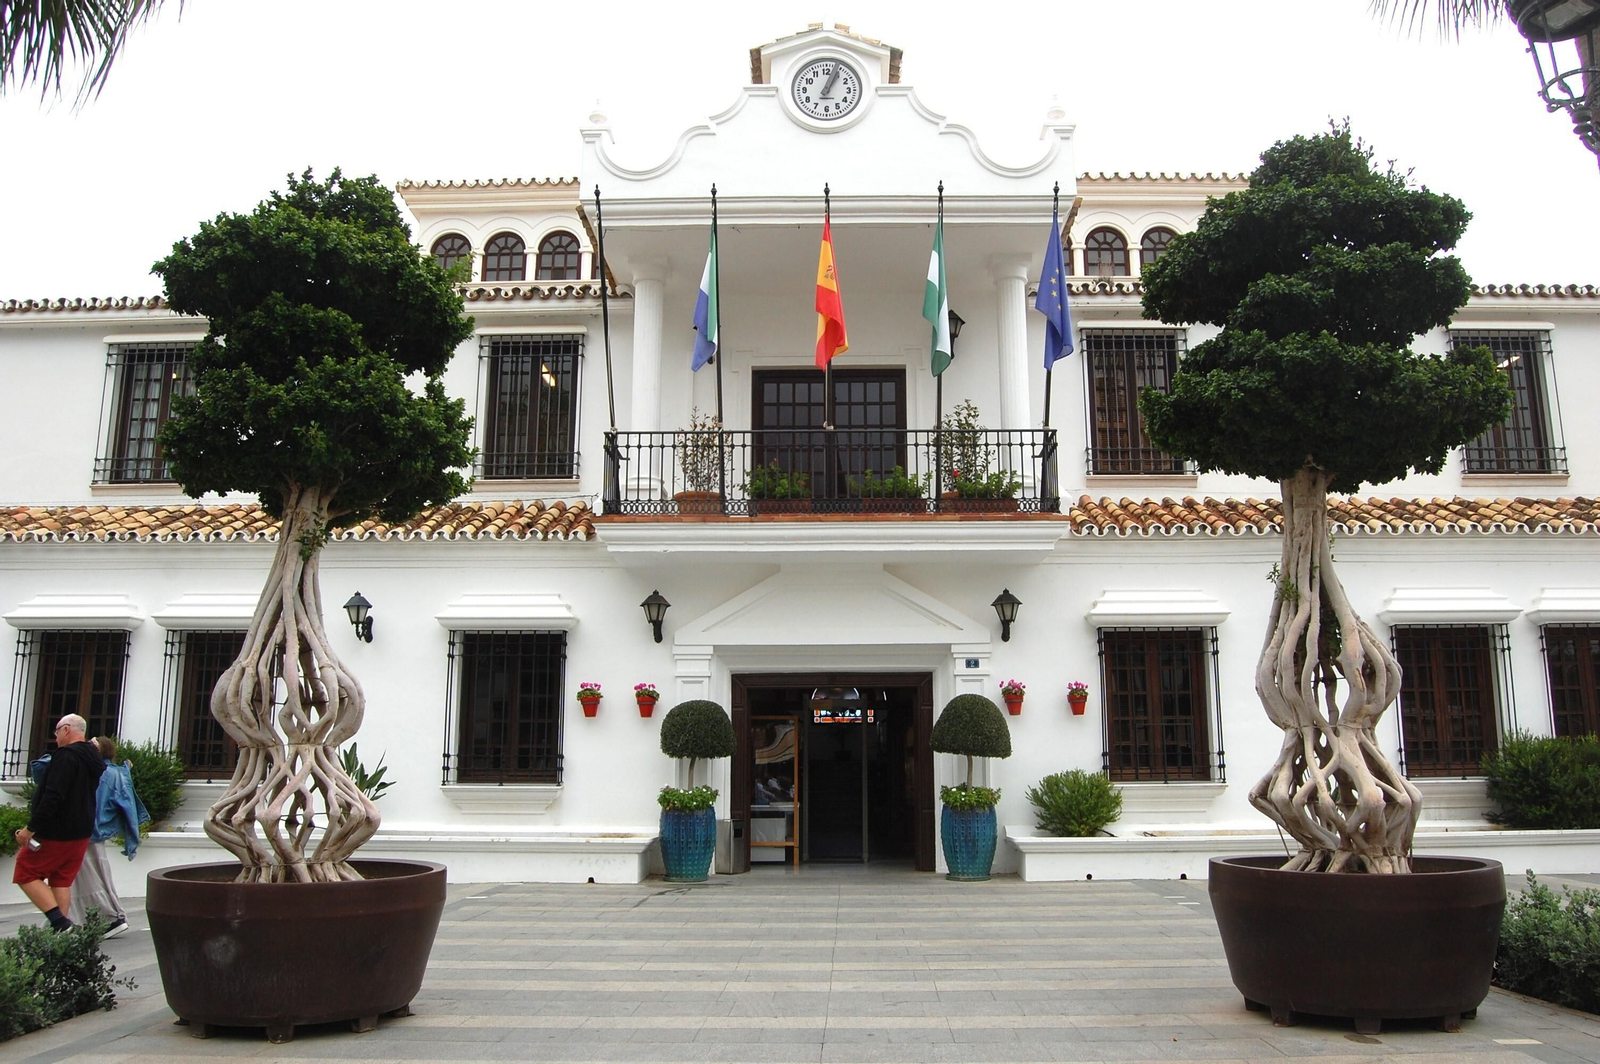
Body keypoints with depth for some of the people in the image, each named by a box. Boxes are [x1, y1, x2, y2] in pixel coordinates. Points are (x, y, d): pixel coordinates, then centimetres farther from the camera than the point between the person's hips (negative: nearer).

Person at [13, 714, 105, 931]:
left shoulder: (66, 756, -17)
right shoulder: (93, 759, 12)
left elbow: (53, 797, -24)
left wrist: (31, 828, -22)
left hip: (56, 831, -8)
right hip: (81, 832, 8)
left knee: (26, 874, 2)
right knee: (61, 879, 12)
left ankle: (59, 922, -9)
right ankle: (61, 928, 8)